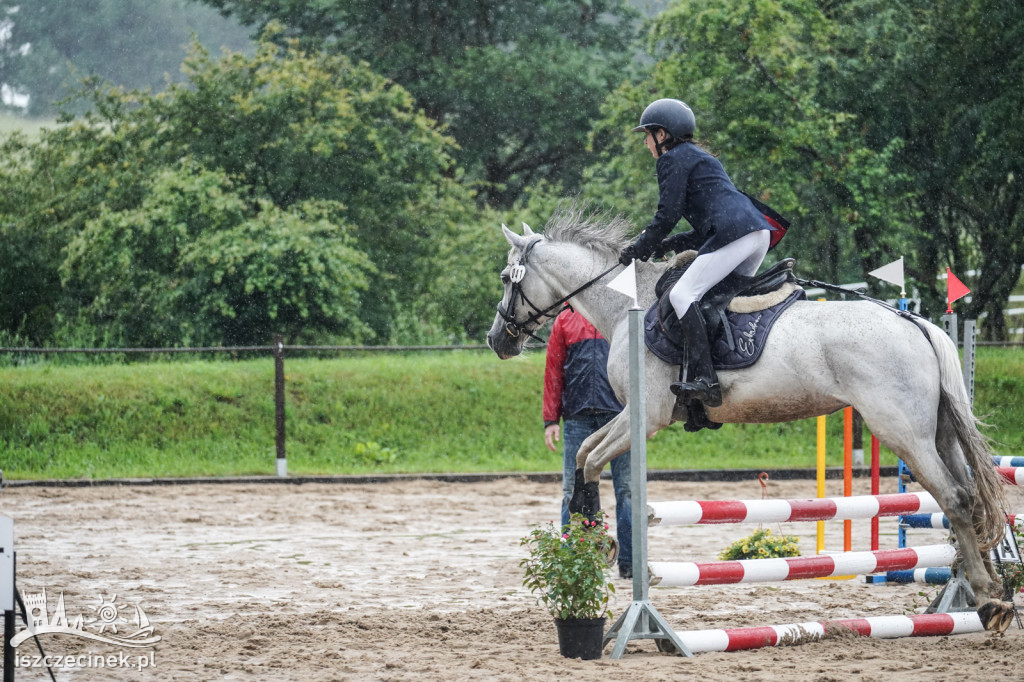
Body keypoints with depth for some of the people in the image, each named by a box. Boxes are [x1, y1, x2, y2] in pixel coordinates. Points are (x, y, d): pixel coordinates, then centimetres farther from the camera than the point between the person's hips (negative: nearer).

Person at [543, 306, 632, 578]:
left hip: (620, 413, -1)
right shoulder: (566, 320, 11)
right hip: (578, 418, 1)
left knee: (627, 489, 2)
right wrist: (551, 420, 4)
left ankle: (629, 562, 9)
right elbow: (553, 371, 10)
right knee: (574, 491, 3)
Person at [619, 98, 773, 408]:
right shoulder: (701, 158, 33)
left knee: (682, 294, -13)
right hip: (759, 232, 10)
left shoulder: (674, 159, 4)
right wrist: (669, 246, 24)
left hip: (733, 232, -10)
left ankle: (702, 378, -25)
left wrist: (639, 250, 11)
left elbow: (667, 215, -2)